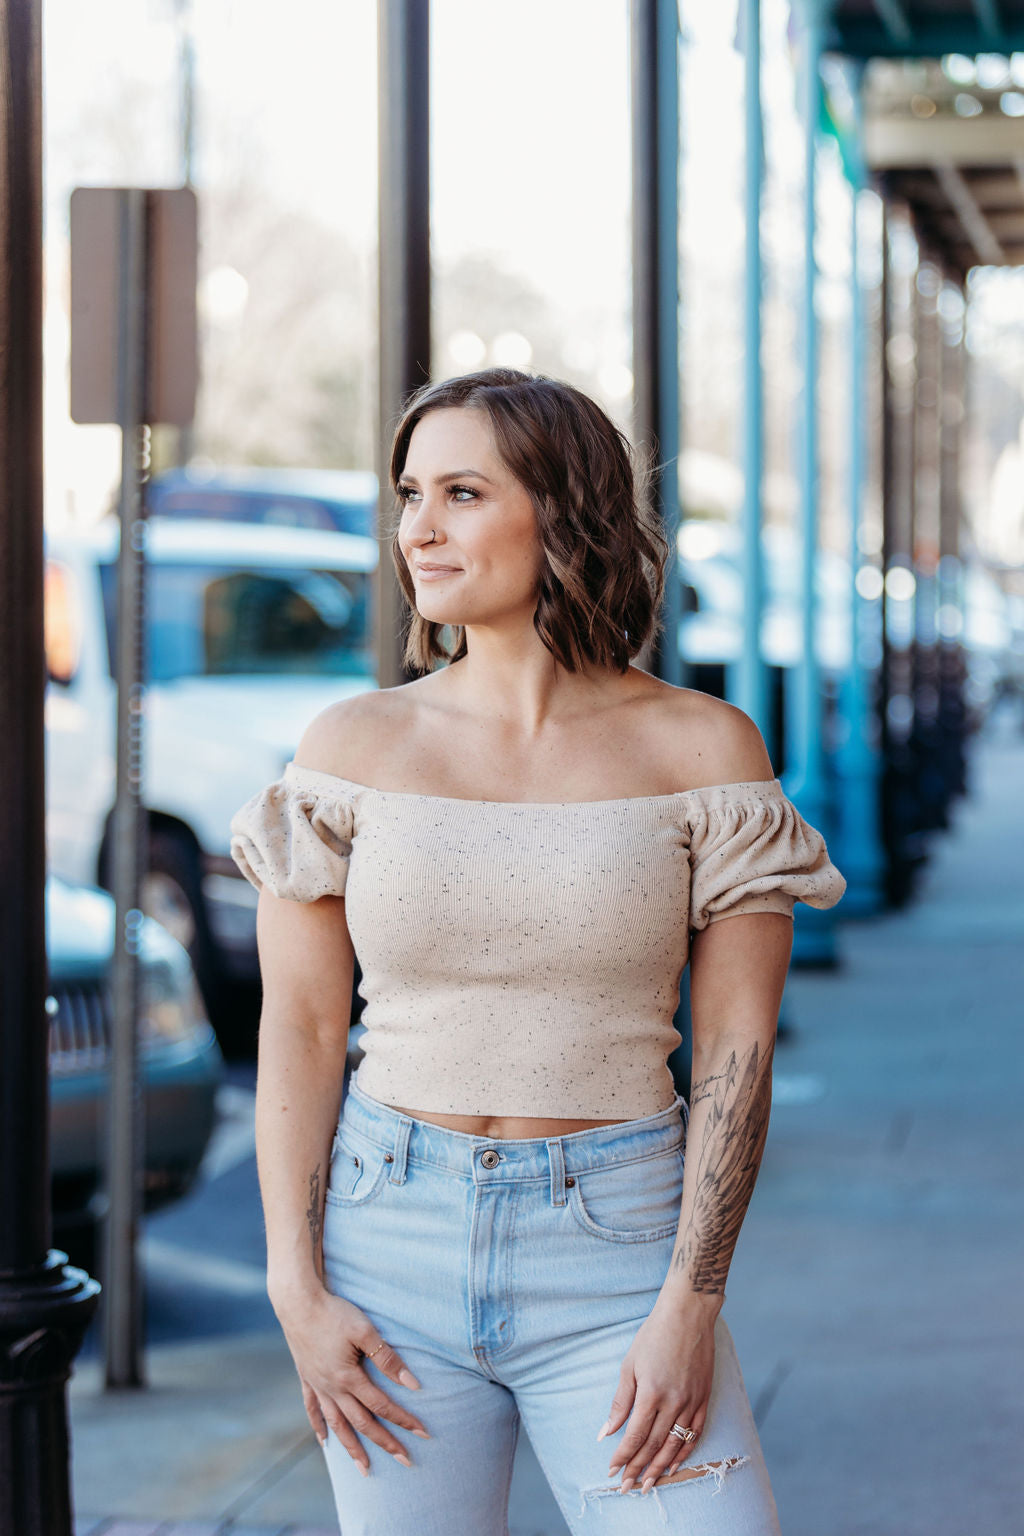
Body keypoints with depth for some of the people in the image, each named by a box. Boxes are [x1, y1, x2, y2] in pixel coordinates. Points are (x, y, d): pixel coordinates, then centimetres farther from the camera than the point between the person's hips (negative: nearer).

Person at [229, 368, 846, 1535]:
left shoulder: (702, 748, -2)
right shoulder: (354, 746, 2)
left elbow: (736, 1046, -3)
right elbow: (298, 1027, 3)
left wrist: (691, 1306, -10)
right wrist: (297, 1292, -4)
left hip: (613, 1240, -1)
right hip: (391, 1232, 2)